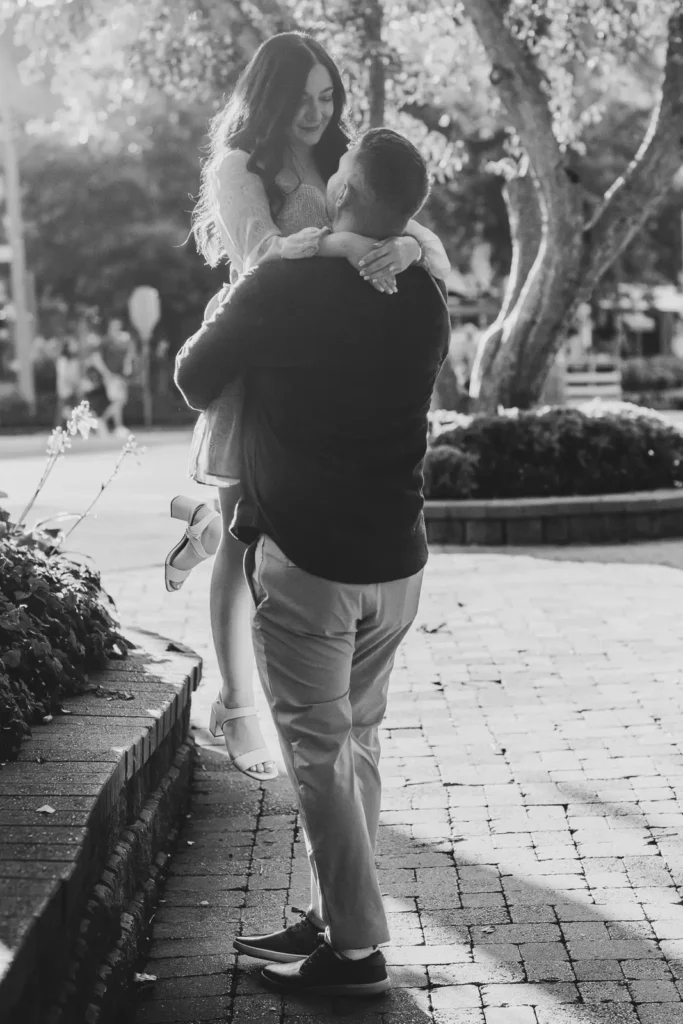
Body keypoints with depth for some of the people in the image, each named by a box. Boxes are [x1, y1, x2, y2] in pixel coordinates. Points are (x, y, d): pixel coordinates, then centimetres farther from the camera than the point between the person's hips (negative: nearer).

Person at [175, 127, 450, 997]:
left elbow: (193, 380, -3)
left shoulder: (284, 284, -13)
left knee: (317, 751, 1)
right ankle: (332, 916, 23)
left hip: (304, 558, -6)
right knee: (356, 740, 16)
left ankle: (355, 948, 4)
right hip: (397, 558, 6)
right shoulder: (424, 299, 4)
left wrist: (224, 315, 18)